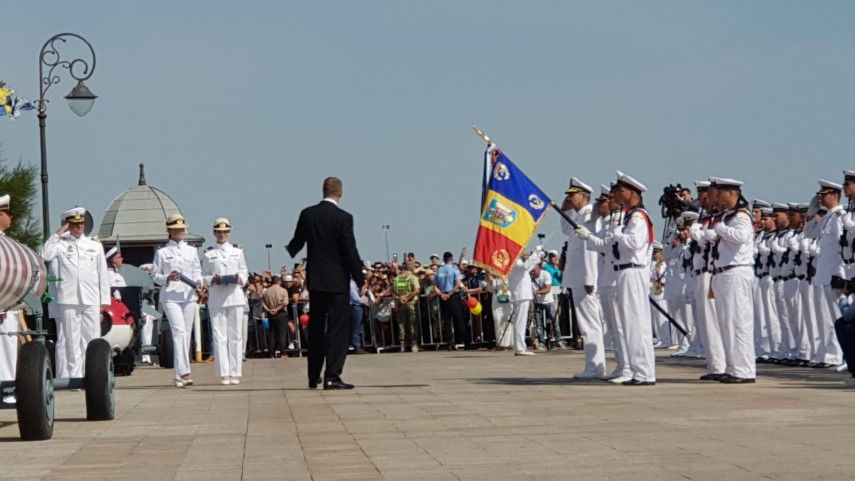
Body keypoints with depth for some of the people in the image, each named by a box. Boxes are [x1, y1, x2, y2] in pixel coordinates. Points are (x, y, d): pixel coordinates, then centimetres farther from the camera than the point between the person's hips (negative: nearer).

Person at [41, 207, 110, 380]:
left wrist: (105, 299, 8)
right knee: (70, 340, -3)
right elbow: (46, 255, -13)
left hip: (91, 301, 2)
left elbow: (103, 274, 13)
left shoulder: (95, 246, 14)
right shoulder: (61, 244, 6)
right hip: (68, 300, -2)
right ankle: (73, 377, -2)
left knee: (92, 339, 2)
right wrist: (57, 234, -7)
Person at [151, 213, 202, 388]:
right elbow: (154, 275, 6)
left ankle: (178, 375, 11)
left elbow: (197, 271, 17)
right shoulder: (162, 252, 6)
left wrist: (198, 283, -3)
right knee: (179, 331, -18)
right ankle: (184, 372, -26)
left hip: (189, 296, 4)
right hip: (170, 296, -4)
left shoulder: (192, 250, 16)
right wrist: (168, 278, -13)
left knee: (186, 334, 4)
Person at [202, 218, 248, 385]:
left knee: (235, 335, 1)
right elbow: (203, 276, 7)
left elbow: (245, 272, 12)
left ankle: (235, 373, 5)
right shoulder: (208, 253, 8)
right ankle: (224, 374, -3)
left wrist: (240, 279, -8)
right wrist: (212, 280, -13)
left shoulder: (238, 250, 12)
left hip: (235, 296, 1)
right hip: (216, 298, -1)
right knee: (219, 336, -4)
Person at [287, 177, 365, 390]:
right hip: (337, 280, -5)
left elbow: (297, 242, 14)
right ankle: (332, 376, -8)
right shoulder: (343, 218, -12)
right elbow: (350, 252, -13)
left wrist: (289, 253, 37)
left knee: (316, 328, 14)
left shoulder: (307, 214, 1)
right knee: (338, 328, -2)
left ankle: (314, 376, 20)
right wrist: (360, 280, -4)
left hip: (315, 279, 5)